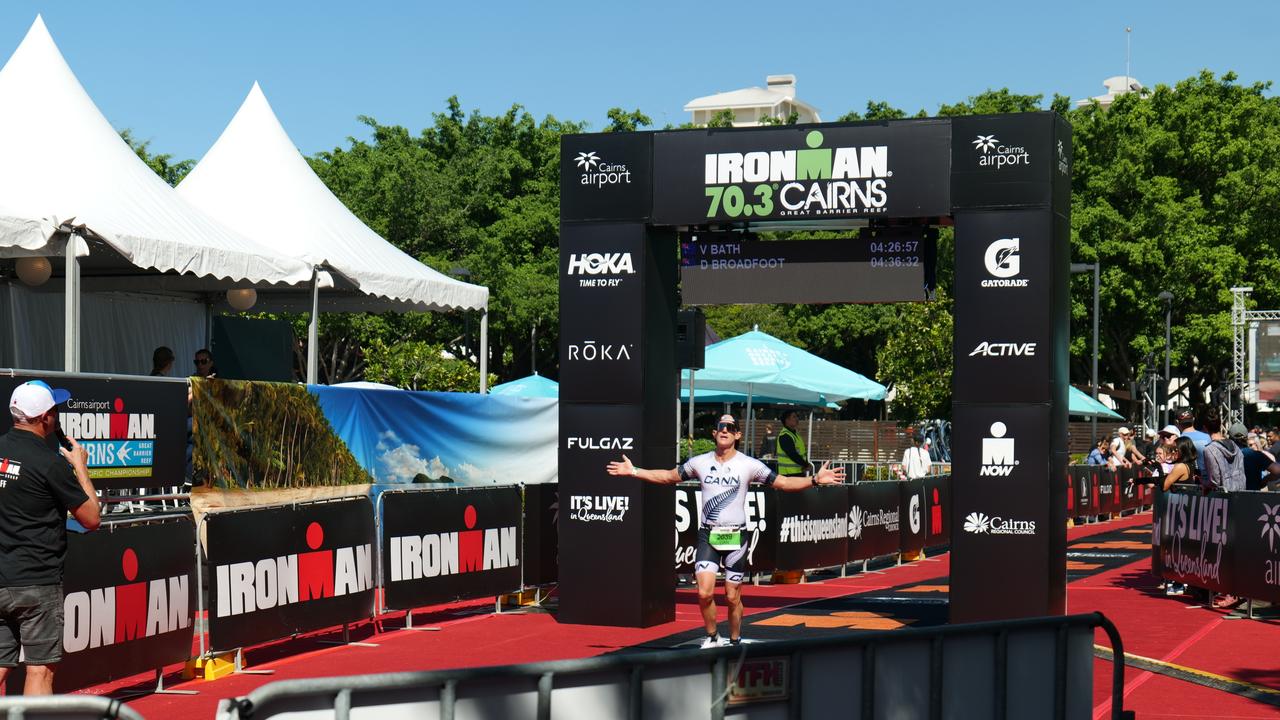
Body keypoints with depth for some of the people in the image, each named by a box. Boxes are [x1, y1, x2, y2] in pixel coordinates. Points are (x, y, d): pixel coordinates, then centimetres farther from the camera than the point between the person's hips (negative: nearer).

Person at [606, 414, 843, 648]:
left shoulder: (749, 465, -3)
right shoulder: (699, 462, 3)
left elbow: (783, 483, -4)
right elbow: (669, 477, 17)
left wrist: (815, 479, -17)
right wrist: (634, 471, 11)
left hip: (735, 537, -1)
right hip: (708, 535, 1)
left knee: (732, 597, 3)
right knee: (704, 593, -12)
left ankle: (735, 641, 24)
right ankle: (712, 636, 12)